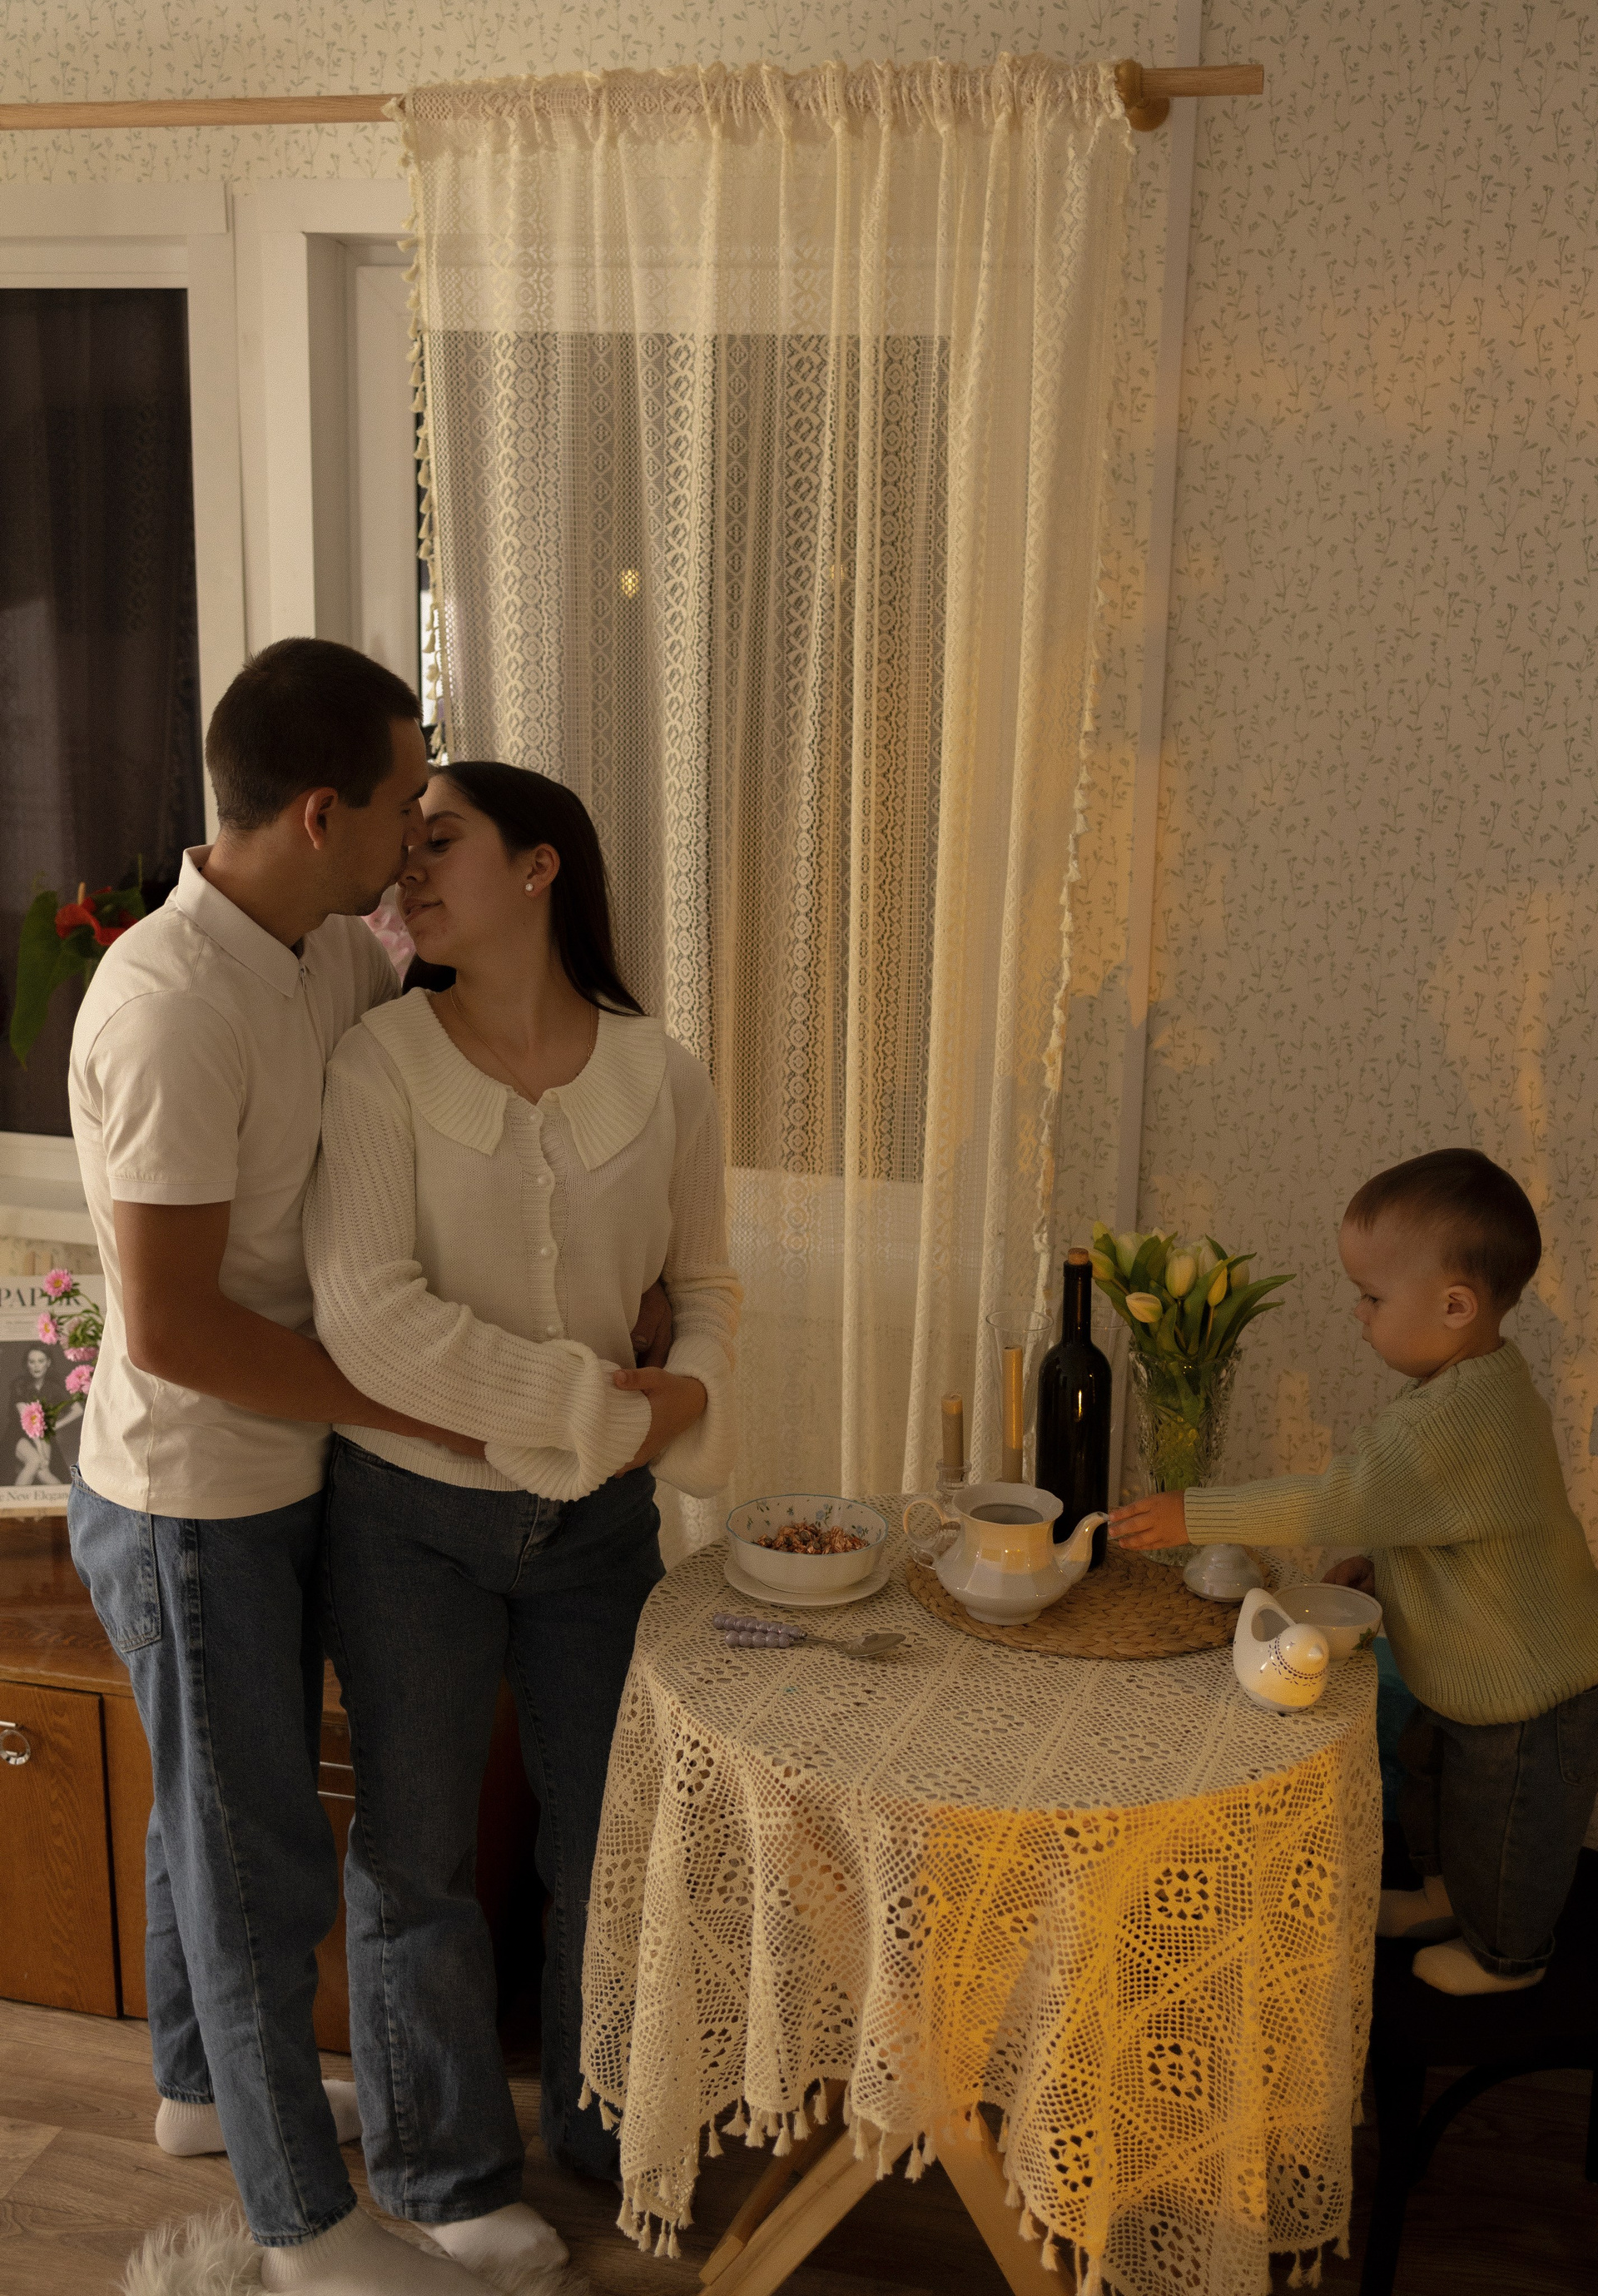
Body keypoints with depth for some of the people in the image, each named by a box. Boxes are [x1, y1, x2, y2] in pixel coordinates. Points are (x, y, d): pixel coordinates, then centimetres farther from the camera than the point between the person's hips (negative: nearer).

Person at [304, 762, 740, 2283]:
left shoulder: (660, 1079, -5)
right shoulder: (380, 1066, -15)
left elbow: (704, 1282, 7)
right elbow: (369, 1317, -24)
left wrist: (695, 1390, -15)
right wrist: (591, 1398, -24)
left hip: (598, 1516, 3)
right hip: (412, 1513, -2)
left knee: (609, 1828, 17)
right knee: (416, 1845, 12)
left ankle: (608, 2126, 43)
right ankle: (449, 2172, 35)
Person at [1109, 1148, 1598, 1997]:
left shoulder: (1459, 1421, -38)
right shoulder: (1479, 1382, -4)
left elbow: (1337, 1503, -38)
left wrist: (1192, 1515, -35)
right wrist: (1368, 1563, 0)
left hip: (1527, 1701, -9)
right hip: (1468, 1676, 9)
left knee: (1503, 1824, 15)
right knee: (1428, 1771, 28)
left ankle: (1505, 1955, 40)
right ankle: (1446, 1893, 53)